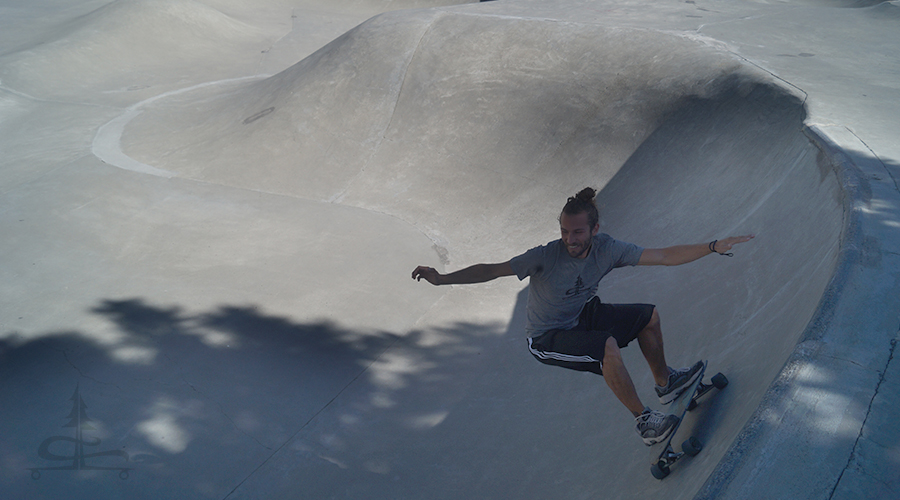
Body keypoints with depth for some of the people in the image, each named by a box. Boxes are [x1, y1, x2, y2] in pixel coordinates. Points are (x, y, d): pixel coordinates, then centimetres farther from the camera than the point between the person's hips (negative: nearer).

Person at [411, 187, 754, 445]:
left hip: (581, 317, 6)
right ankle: (645, 423, -14)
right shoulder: (546, 257, -30)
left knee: (648, 316, 8)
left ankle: (665, 383, 31)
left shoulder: (607, 250, -17)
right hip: (546, 339, -6)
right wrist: (441, 279, -38)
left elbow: (665, 257, -13)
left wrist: (715, 247, -16)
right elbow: (492, 270, -29)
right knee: (607, 346, -31)